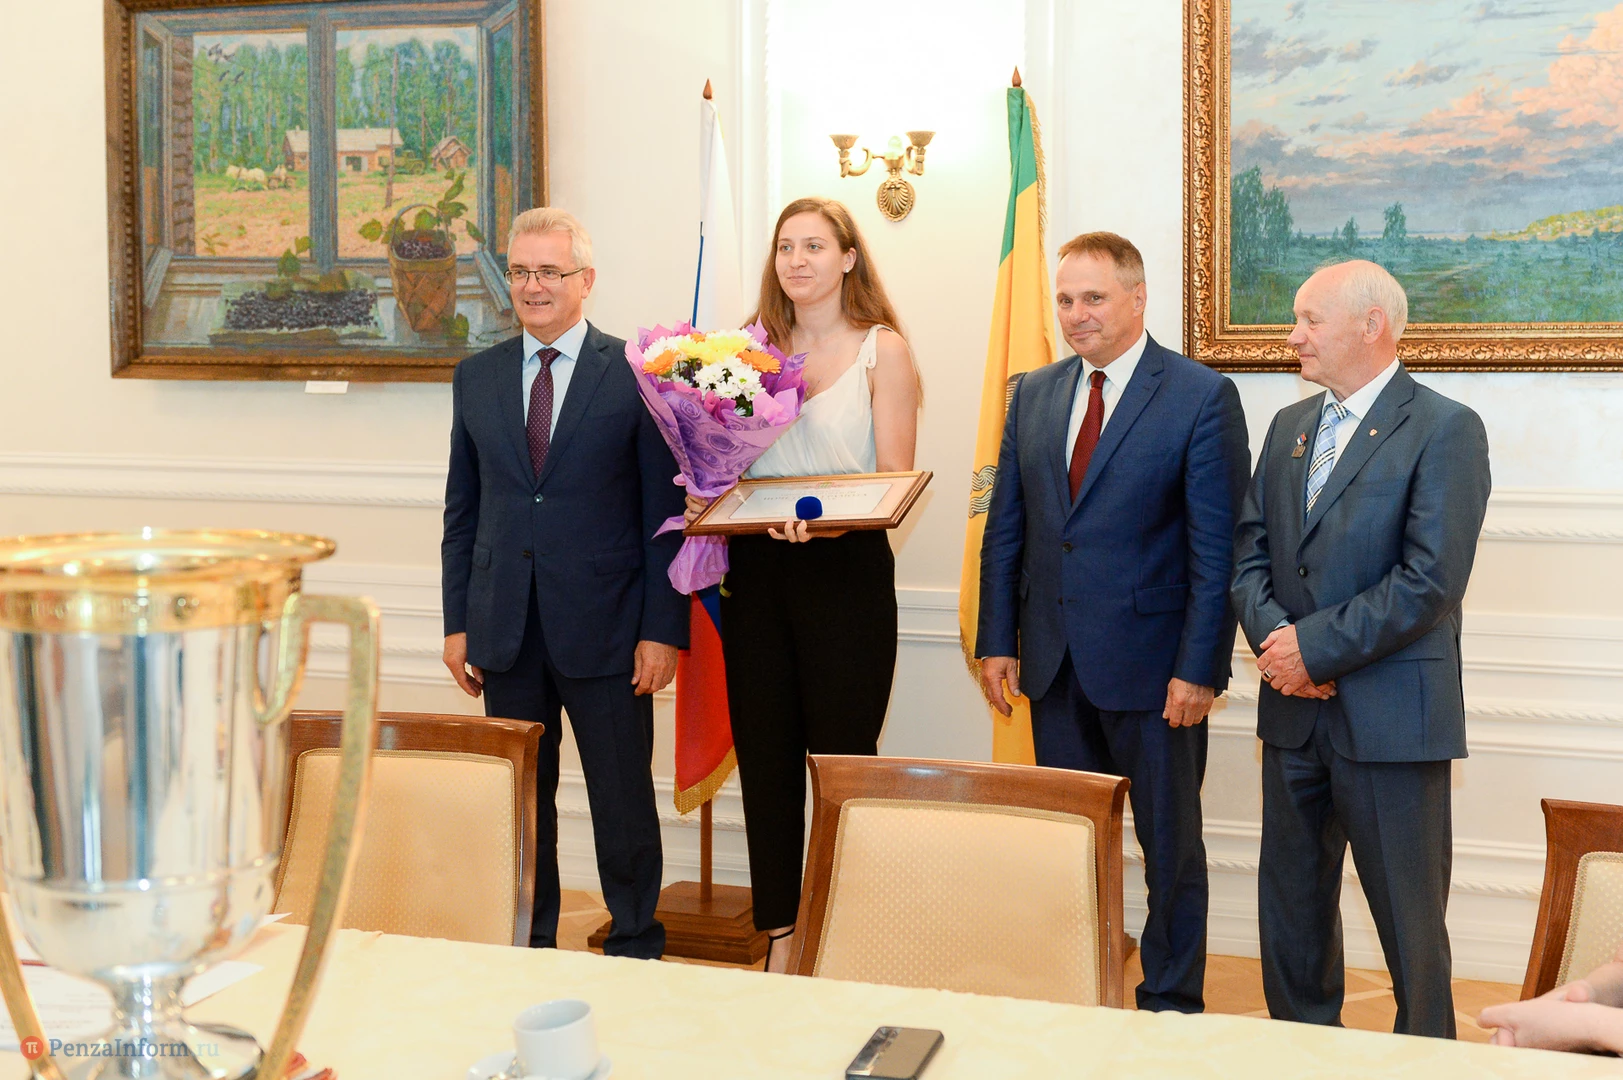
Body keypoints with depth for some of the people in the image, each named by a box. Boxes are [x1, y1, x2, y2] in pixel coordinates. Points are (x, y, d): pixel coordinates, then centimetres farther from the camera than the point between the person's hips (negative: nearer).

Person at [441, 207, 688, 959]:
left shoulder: (637, 374, -3)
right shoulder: (477, 377, 10)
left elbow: (665, 511, -5)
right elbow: (462, 509, 12)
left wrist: (663, 629, -10)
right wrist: (456, 621, 6)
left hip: (604, 629, -3)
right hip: (505, 632, 4)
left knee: (623, 800, 6)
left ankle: (635, 952, 20)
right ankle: (528, 948, 25)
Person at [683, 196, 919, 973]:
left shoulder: (881, 349, 0)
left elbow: (894, 479, -6)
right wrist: (707, 497, -4)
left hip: (847, 569, -4)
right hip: (756, 570, 4)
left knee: (840, 758, 0)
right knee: (765, 757, 7)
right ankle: (780, 939, 18)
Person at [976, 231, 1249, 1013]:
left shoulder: (1202, 398, -7)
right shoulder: (1033, 395, 9)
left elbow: (1217, 547, -10)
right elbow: (1005, 531, 11)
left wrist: (1199, 668, -15)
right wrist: (998, 641, 5)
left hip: (1151, 665, -4)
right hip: (1054, 662, 5)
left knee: (1169, 843, 8)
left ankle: (1171, 1002, 21)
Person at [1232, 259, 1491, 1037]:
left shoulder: (1444, 430, -9)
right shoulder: (1290, 426, 13)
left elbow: (1430, 582, -17)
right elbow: (1250, 549, 10)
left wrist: (1315, 647, -16)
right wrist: (1272, 634, -9)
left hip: (1390, 713, -7)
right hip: (1295, 709, 7)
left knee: (1409, 920, 3)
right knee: (1290, 908, 15)